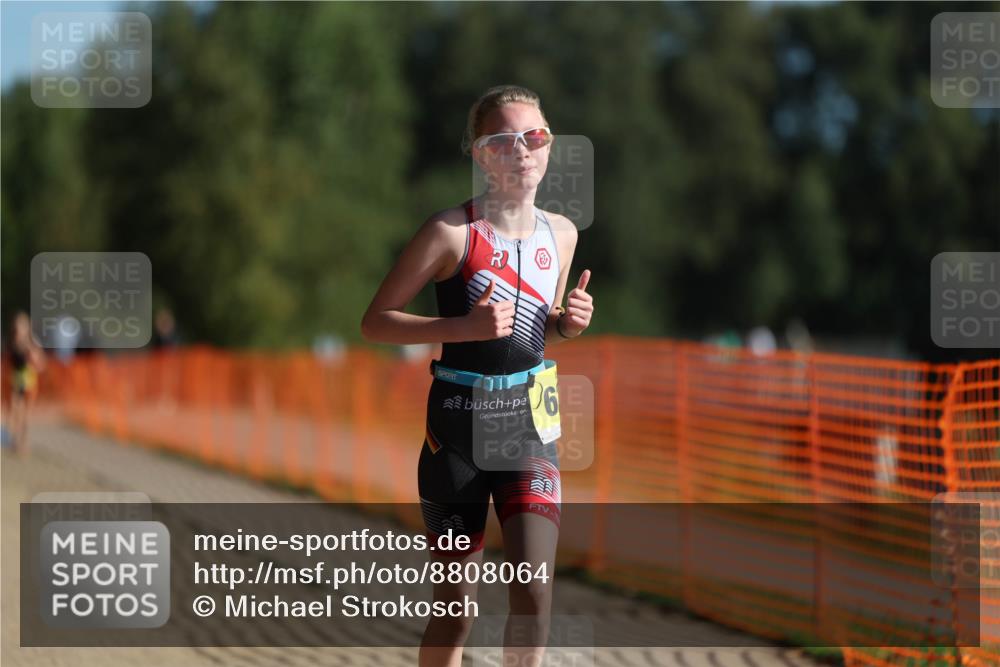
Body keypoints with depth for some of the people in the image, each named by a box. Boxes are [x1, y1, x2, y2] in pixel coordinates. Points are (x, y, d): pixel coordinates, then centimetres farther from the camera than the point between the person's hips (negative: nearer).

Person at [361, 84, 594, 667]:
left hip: (531, 426, 3)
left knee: (535, 592, -12)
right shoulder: (453, 231, -10)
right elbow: (376, 321, -10)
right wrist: (465, 326, -22)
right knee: (456, 607, 4)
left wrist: (567, 324, -1)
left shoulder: (561, 234, 6)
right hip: (459, 426, -3)